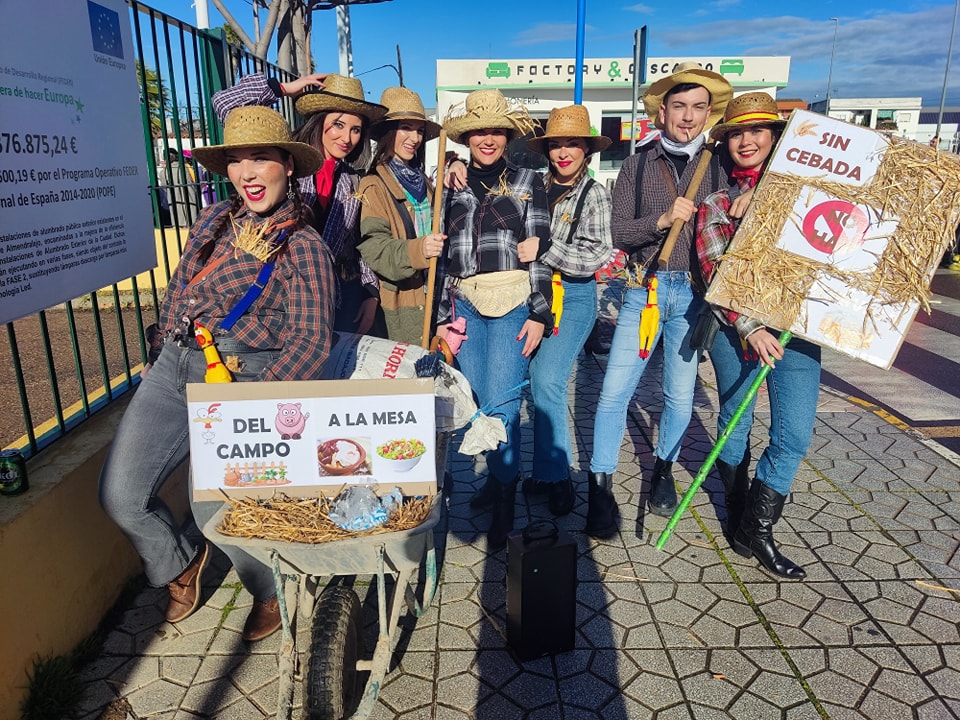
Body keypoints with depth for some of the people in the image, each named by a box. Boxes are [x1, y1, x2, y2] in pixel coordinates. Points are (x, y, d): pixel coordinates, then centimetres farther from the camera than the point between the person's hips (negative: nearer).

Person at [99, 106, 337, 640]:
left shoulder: (305, 248, -5)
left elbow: (312, 341, -12)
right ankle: (181, 565, 31)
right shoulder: (214, 219, 12)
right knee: (121, 495, -1)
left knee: (216, 509, -13)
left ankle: (274, 593, 20)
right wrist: (161, 351, 19)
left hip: (240, 376, -6)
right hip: (173, 365, 6)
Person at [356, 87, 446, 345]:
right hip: (404, 302, -6)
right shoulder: (375, 186, -7)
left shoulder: (423, 180, 15)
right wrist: (417, 250, -34)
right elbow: (373, 248, -19)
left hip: (435, 295, 6)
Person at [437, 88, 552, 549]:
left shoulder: (527, 181, 6)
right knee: (477, 402, 6)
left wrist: (539, 313, -7)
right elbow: (444, 256, 13)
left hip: (513, 304, -3)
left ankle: (504, 499, 8)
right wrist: (444, 316, 9)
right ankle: (497, 476, 28)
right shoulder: (453, 185, 14)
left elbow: (540, 250, 1)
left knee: (501, 404, -9)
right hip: (466, 305, 4)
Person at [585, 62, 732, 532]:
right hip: (644, 289, -1)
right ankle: (601, 482, 10)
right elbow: (619, 234, -3)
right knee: (614, 392, -4)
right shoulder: (637, 165, 4)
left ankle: (663, 470, 31)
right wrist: (663, 219, -17)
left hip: (694, 293, 1)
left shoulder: (718, 168, 6)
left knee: (680, 394, 10)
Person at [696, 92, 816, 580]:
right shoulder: (715, 204, 5)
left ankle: (757, 529, 11)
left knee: (795, 435, -4)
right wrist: (750, 328, -16)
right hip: (735, 327, -1)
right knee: (735, 426, 7)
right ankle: (739, 519, 27)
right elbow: (714, 272, -5)